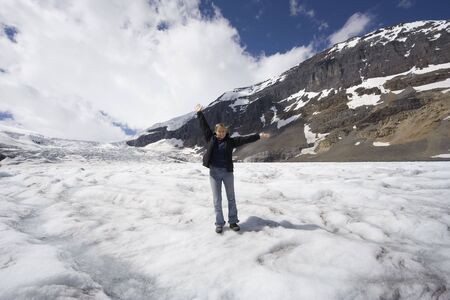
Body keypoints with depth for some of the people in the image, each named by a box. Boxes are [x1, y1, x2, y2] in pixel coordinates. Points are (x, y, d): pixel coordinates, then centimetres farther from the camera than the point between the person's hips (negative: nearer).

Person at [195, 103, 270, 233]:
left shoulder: (230, 141, 1)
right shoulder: (211, 139, 3)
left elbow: (244, 139, -7)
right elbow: (204, 126, 6)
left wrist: (258, 136, -15)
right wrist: (199, 113, 9)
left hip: (228, 172, 0)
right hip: (214, 172, 0)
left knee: (231, 198, 10)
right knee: (217, 200, 7)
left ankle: (233, 221, 23)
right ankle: (219, 223, 19)